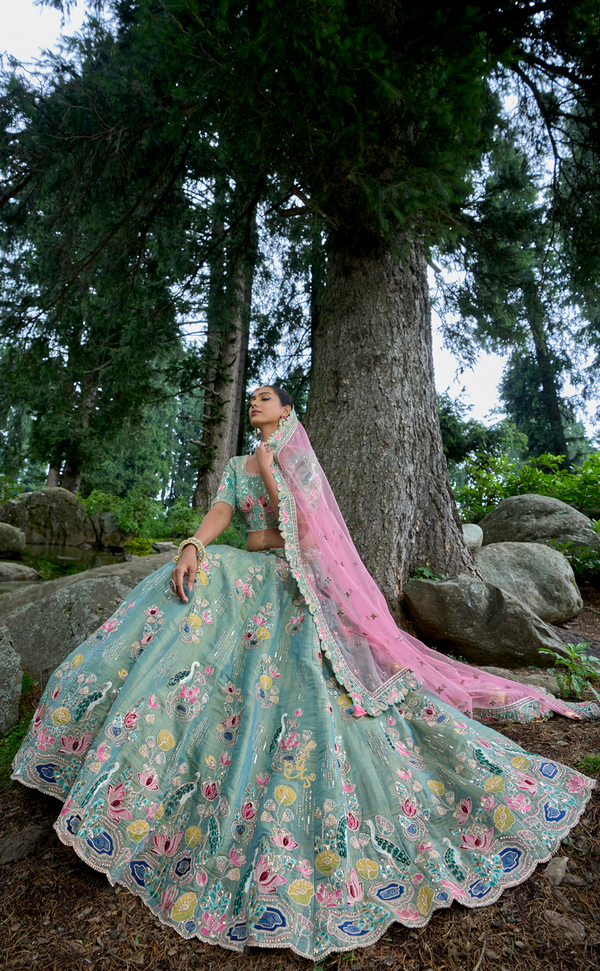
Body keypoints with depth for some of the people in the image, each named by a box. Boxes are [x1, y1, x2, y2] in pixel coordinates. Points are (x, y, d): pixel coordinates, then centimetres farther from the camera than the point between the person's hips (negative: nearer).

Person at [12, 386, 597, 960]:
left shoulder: (300, 457, 6)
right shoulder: (237, 467, 19)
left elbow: (295, 515, -12)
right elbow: (220, 513, -1)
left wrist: (270, 461, -5)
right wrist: (192, 547, -23)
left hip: (296, 581, -4)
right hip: (243, 575, 5)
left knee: (304, 678, -19)